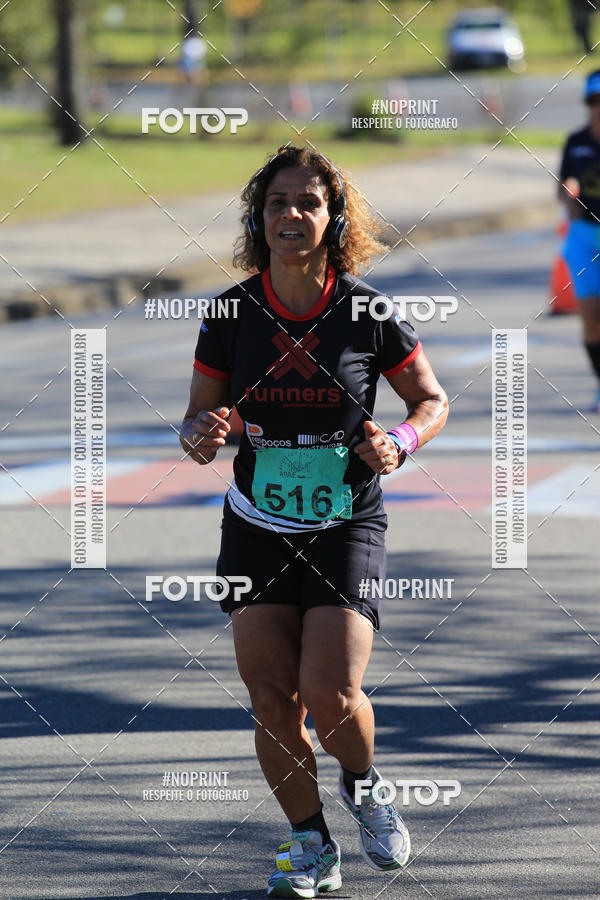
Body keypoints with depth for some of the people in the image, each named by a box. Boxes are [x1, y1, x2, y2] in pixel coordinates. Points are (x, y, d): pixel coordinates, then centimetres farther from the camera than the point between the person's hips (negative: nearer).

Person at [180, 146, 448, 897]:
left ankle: (363, 786, 19)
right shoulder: (230, 315, -5)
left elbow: (432, 401, 4)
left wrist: (399, 443, -16)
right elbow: (197, 420, 4)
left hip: (347, 526, -2)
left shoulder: (368, 314, -9)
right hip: (257, 528, 2)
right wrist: (201, 435, -20)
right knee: (272, 699, -2)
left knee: (331, 695, -15)